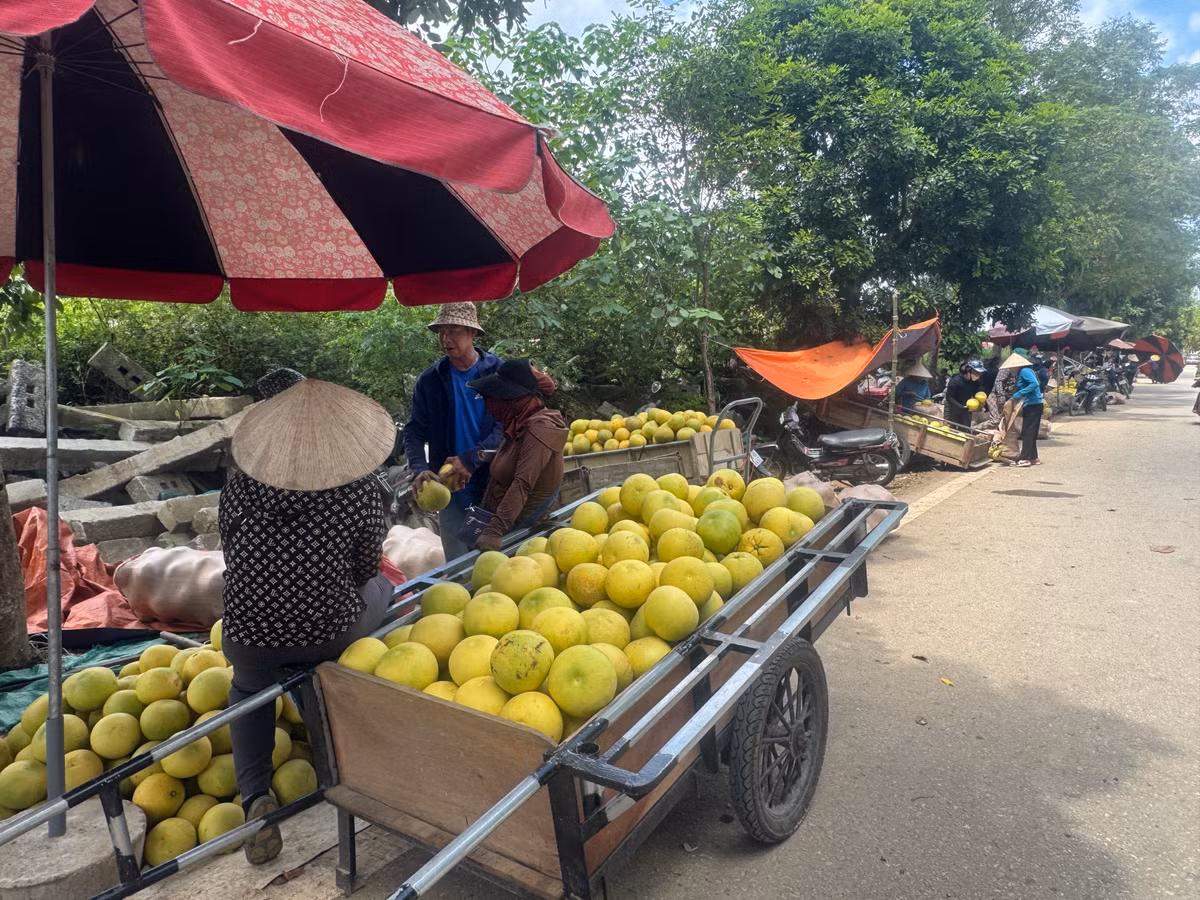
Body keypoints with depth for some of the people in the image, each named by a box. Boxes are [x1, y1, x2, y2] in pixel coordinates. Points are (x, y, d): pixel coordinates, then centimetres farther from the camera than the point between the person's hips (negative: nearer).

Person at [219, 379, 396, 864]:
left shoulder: (241, 484, -9)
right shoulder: (360, 492, -16)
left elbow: (230, 553, 7)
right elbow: (365, 569, -2)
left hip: (249, 637, 2)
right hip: (329, 635, -2)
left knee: (248, 690, 36)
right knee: (381, 589, 29)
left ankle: (254, 796, 14)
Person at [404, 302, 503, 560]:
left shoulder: (497, 372, -5)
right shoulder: (430, 380, 3)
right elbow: (414, 431, 3)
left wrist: (472, 459, -20)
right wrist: (420, 469, -15)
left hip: (494, 485, -2)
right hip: (451, 491, 2)